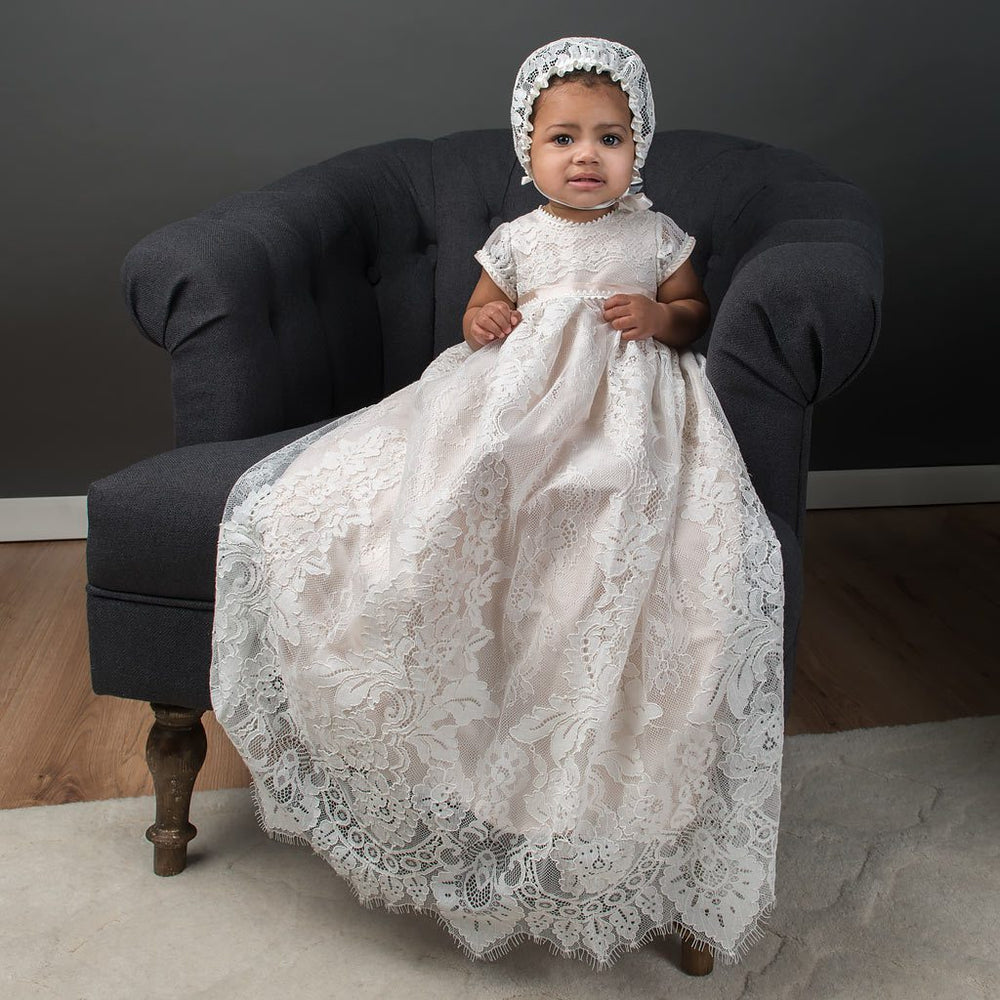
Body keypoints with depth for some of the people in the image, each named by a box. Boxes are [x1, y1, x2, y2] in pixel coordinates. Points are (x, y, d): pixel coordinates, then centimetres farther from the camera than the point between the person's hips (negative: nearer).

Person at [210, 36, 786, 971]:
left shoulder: (655, 234, 12)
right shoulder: (516, 241, 13)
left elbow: (694, 310, 20)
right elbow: (478, 313, 22)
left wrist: (658, 316, -3)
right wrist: (483, 323, -2)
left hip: (626, 411, -1)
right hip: (512, 403, 2)